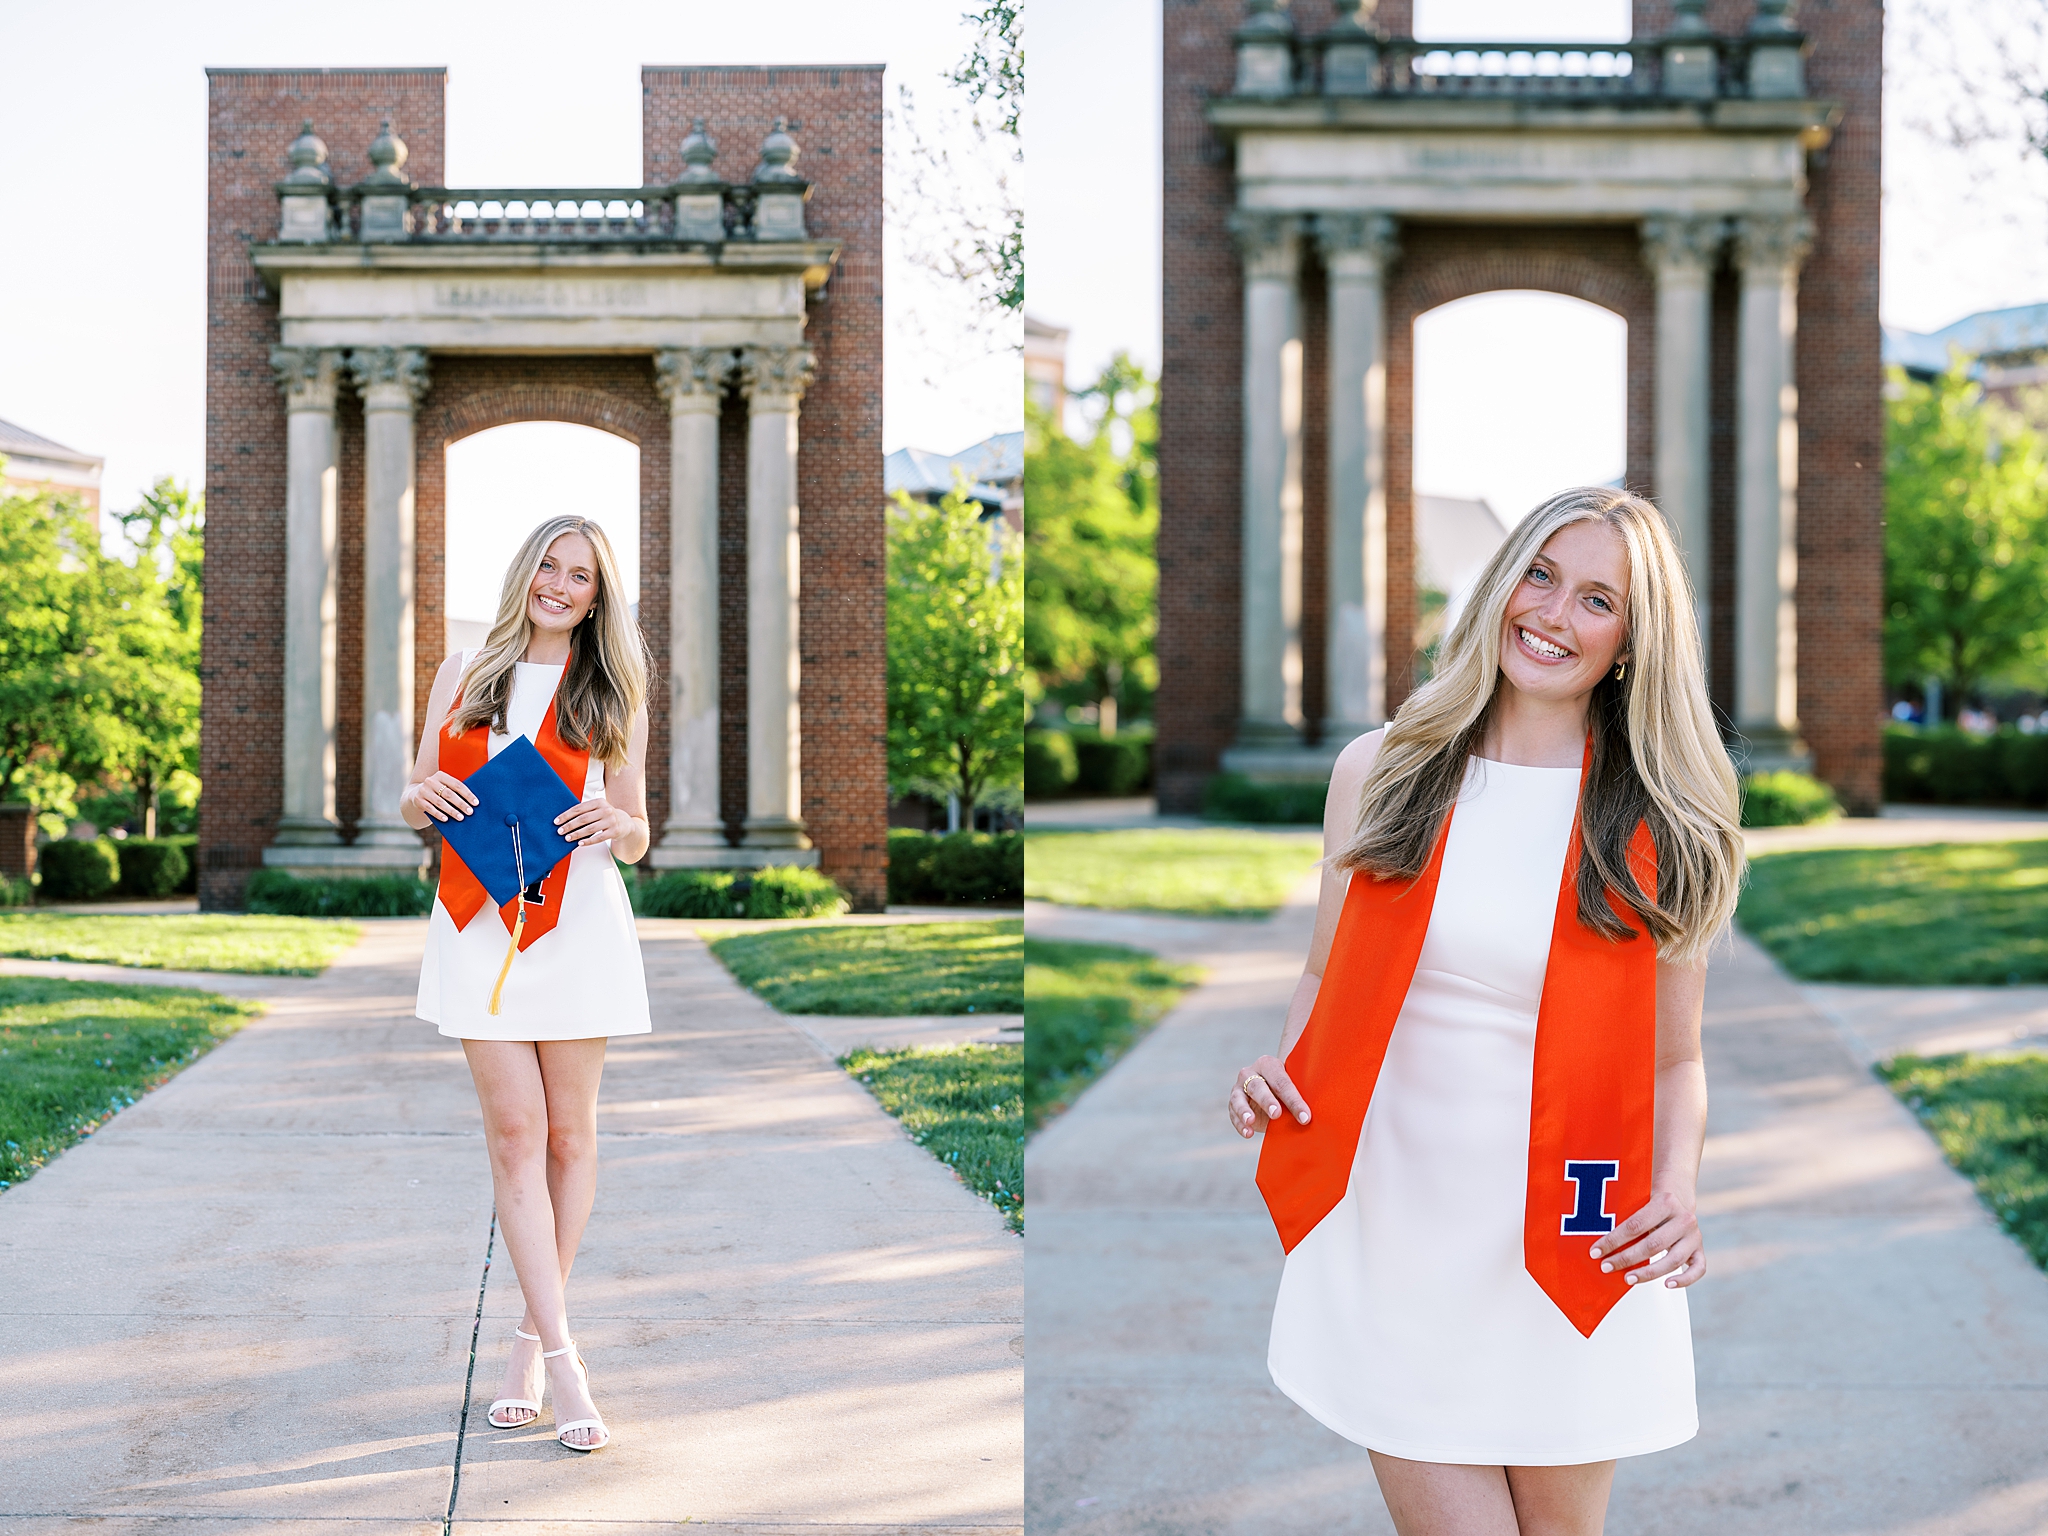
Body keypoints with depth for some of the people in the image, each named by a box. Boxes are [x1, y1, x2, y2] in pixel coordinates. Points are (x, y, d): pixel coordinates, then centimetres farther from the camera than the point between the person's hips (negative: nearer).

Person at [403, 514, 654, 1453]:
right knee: (514, 1133, -6)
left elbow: (637, 838, 11)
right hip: (478, 922, 0)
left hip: (577, 919, 0)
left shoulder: (612, 693, 10)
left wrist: (617, 825, -12)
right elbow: (413, 804, 14)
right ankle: (562, 1359, -8)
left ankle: (533, 1339, 15)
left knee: (569, 1134, 2)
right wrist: (426, 795, -8)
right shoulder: (465, 675, 13)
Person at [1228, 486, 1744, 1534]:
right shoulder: (1377, 773, 4)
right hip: (1391, 1243, 0)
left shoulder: (1661, 828, 2)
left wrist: (1676, 1193, -11)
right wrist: (1279, 1074, -5)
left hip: (1573, 1255, 0)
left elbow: (1674, 1060, 7)